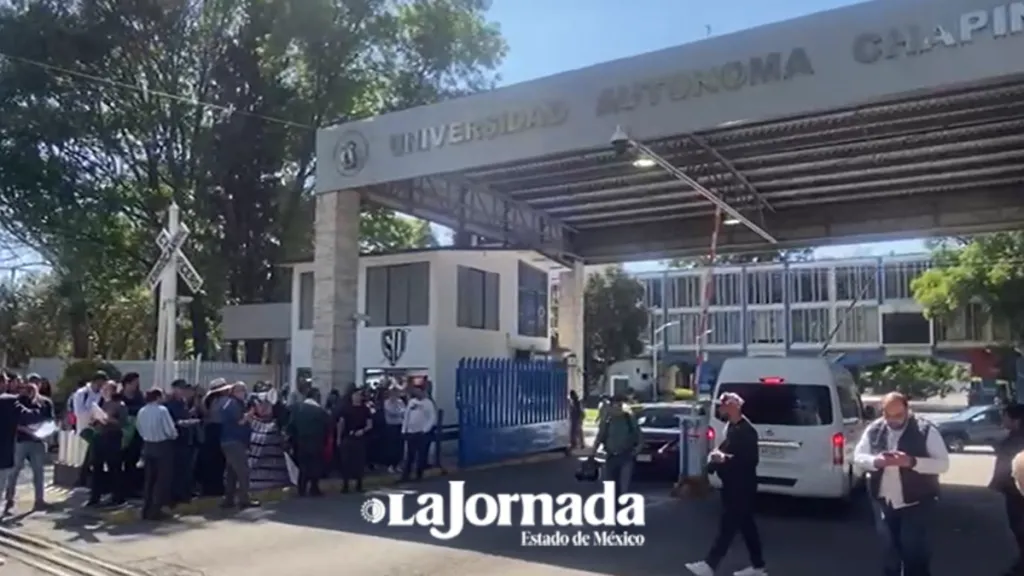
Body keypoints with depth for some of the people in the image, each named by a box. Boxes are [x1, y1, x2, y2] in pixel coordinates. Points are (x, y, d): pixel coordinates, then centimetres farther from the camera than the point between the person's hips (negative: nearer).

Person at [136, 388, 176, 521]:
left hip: (147, 446, 6)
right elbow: (170, 431, -16)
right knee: (163, 478, 3)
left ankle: (146, 510, 18)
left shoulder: (141, 411, 3)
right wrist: (174, 435, 4)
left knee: (149, 478, 14)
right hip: (163, 446, -6)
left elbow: (139, 430, 8)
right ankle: (155, 510, 2)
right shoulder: (162, 410, -15)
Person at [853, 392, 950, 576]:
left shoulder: (926, 430, -11)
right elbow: (858, 456, 5)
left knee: (914, 551, -1)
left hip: (915, 503, -4)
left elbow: (943, 463, -12)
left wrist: (912, 462, -27)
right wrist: (875, 461, -18)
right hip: (884, 502, 4)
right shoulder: (874, 430, 0)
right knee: (888, 549, 16)